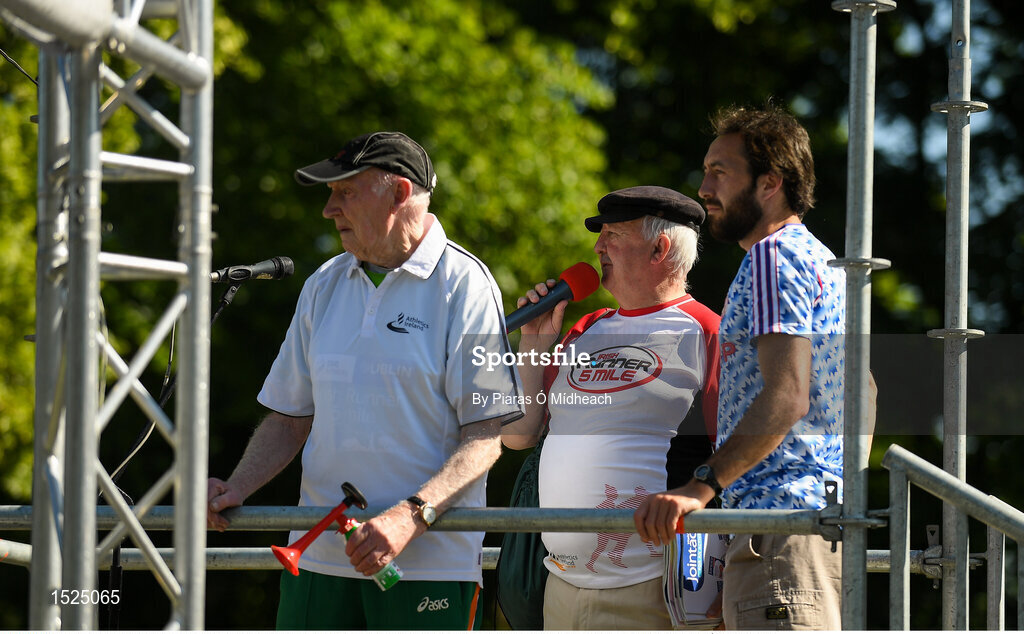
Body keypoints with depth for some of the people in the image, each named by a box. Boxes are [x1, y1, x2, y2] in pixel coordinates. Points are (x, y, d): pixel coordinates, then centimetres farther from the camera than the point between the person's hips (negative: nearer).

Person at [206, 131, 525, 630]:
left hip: (429, 563, -5)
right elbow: (290, 418, 18)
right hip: (318, 558, 5)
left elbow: (486, 435, -9)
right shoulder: (323, 286, 14)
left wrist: (410, 517, -22)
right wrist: (236, 488, 0)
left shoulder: (463, 285, -4)